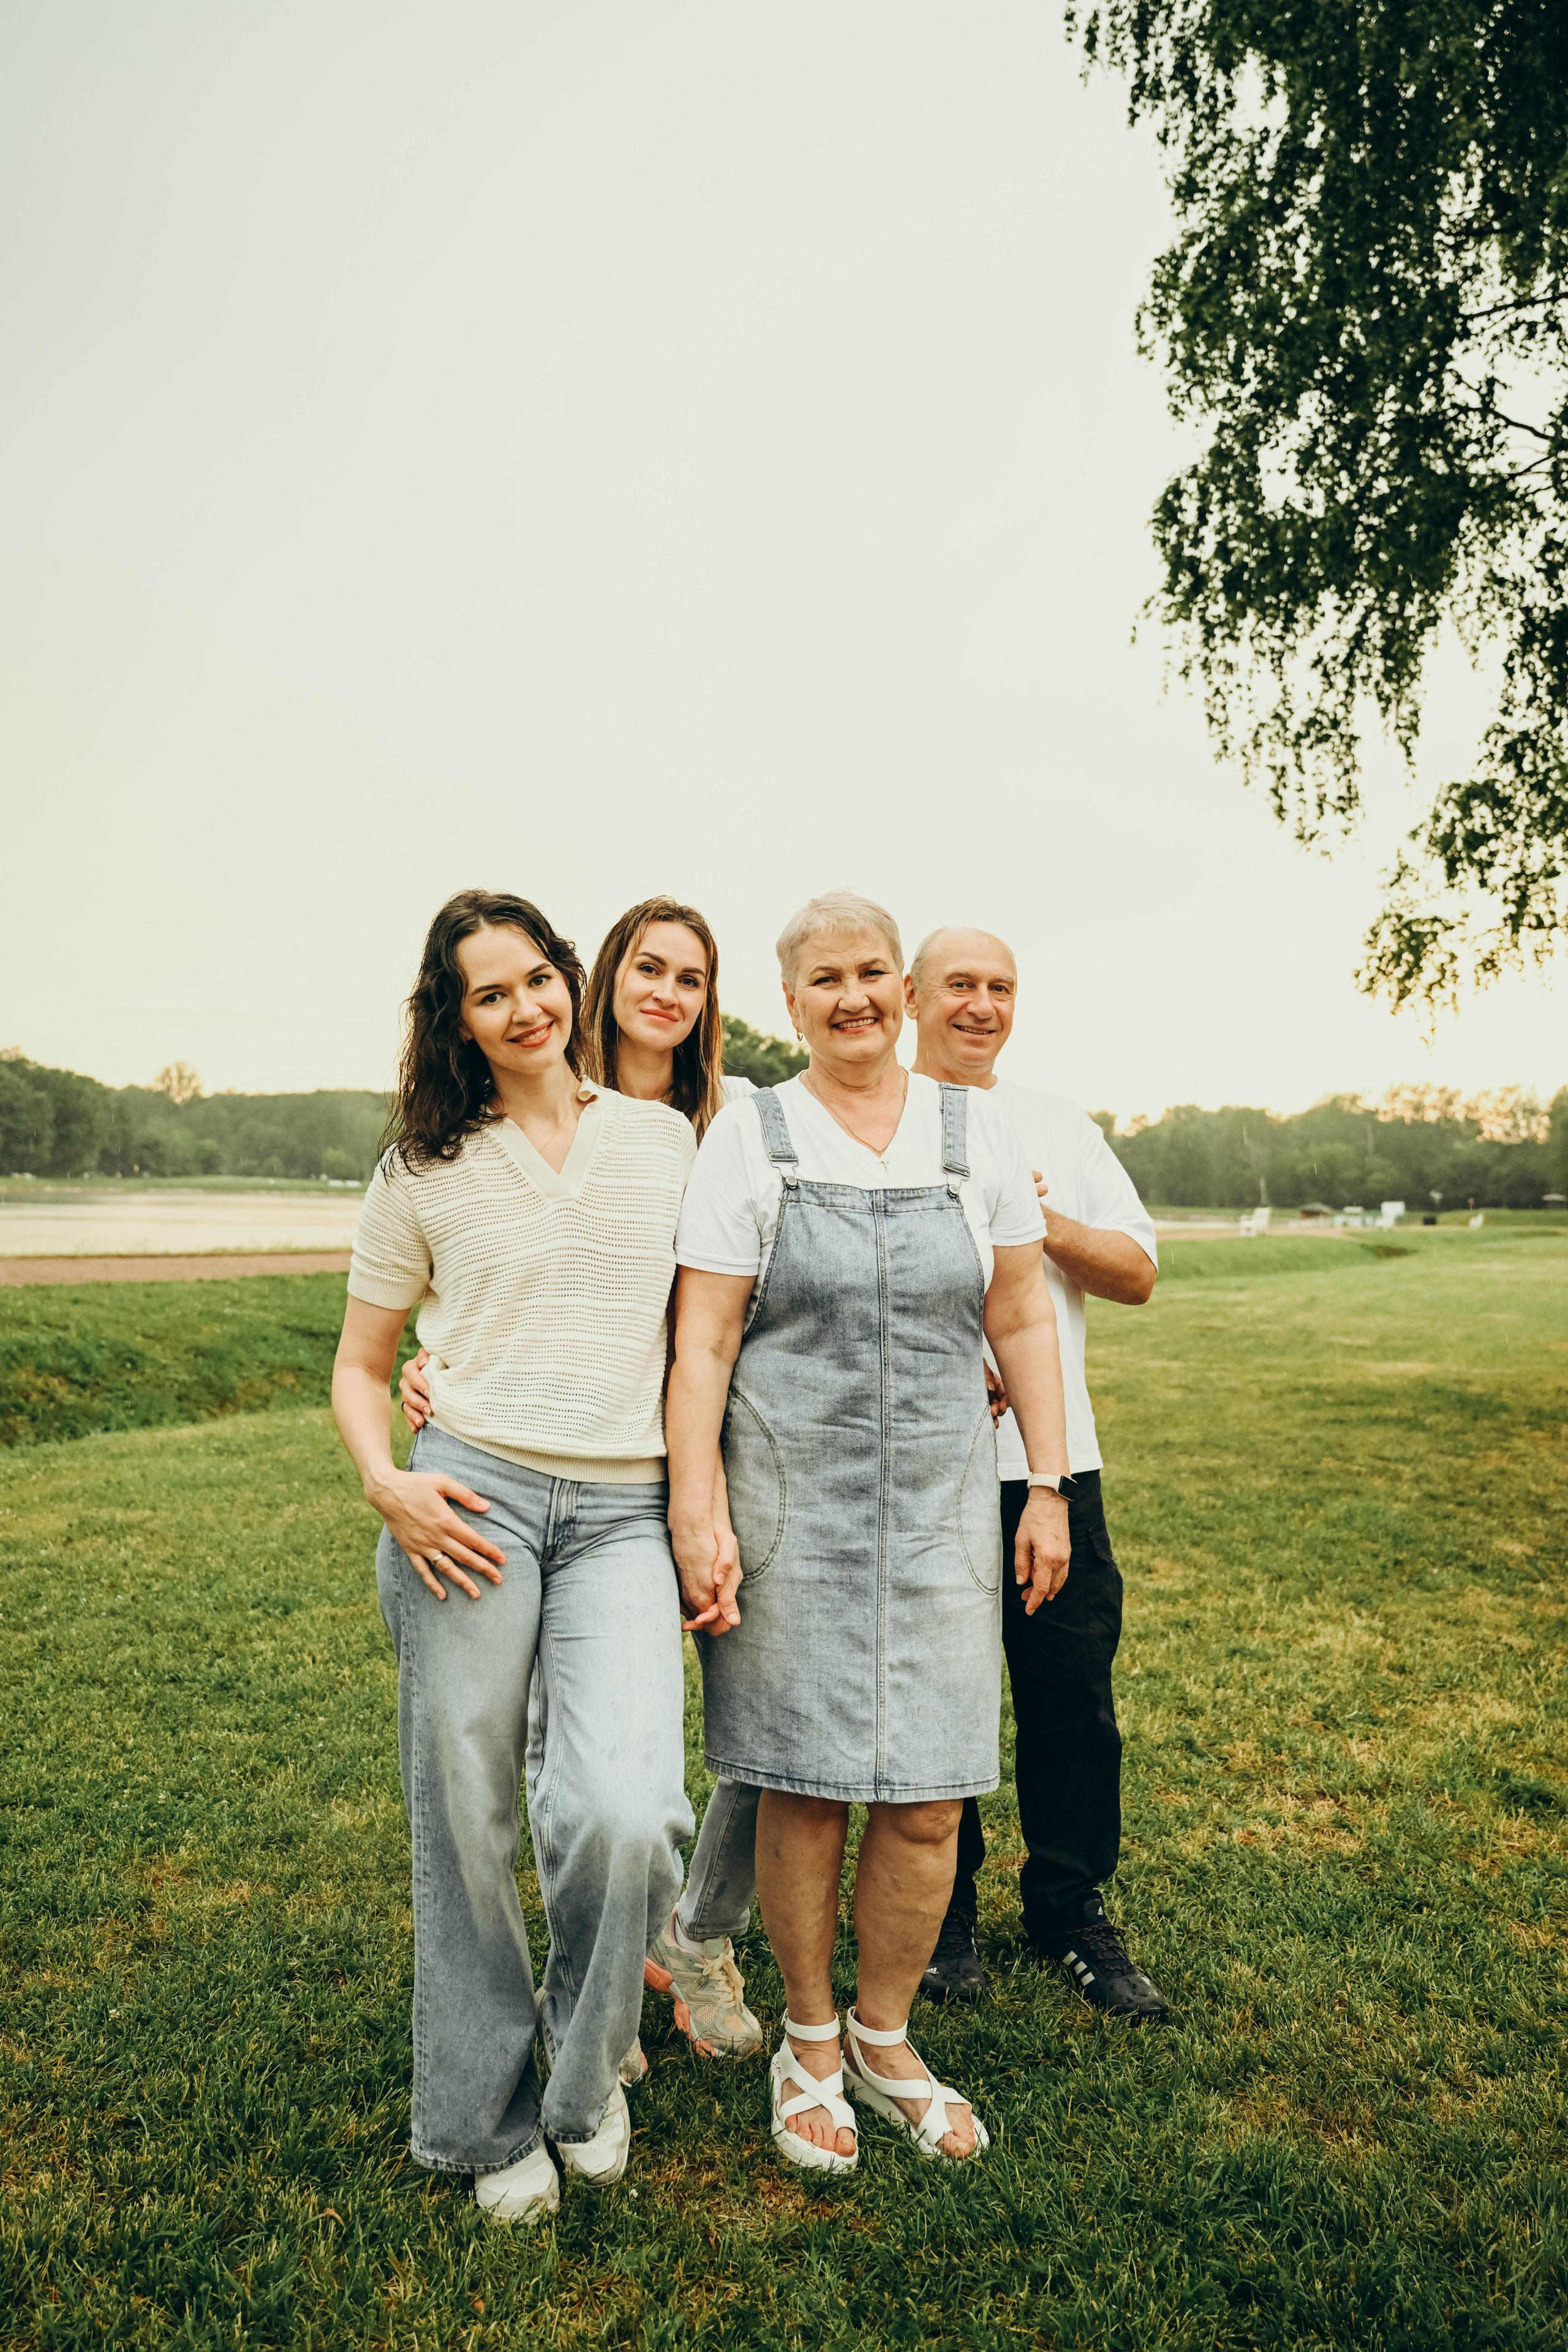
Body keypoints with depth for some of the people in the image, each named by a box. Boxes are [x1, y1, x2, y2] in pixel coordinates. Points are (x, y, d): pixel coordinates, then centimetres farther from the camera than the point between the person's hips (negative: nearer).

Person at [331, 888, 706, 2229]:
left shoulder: (665, 1138, 10)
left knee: (626, 1815, -15)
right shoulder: (427, 1170, 8)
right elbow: (360, 1366, 13)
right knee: (467, 1826, 6)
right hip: (471, 1498, 0)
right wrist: (386, 1484, -7)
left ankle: (585, 2060, 18)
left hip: (625, 1512, 0)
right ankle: (489, 2121, 31)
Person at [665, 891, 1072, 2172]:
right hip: (788, 1502, -2)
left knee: (927, 1798, 6)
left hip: (941, 1503, 2)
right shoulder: (750, 1135, -1)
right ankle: (809, 2041, 30)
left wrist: (1049, 1488, 6)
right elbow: (702, 1338, -4)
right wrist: (696, 1512, -10)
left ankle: (886, 2038, 31)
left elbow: (1023, 1320, 9)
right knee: (804, 1789, 6)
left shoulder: (977, 1130, 6)